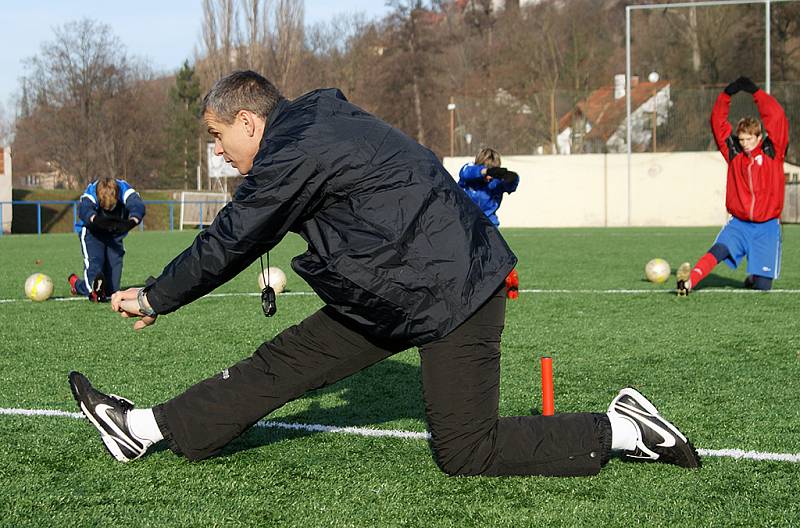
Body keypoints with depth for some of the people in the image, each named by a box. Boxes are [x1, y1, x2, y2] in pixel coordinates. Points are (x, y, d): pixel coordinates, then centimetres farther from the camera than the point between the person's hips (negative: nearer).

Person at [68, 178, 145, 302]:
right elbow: (84, 209, -47)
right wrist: (96, 220, -71)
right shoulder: (91, 192, -27)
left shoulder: (124, 189, -24)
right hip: (92, 232, -2)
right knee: (94, 259, -35)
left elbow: (138, 205, -41)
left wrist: (132, 221, -64)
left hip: (115, 234, 2)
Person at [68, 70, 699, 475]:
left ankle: (623, 429, 3)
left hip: (452, 292, -10)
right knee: (284, 361, 9)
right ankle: (144, 427, 16)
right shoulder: (313, 123, 12)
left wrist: (154, 299, 1)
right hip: (399, 290, 10)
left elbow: (228, 245, -11)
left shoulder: (295, 151, -18)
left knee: (466, 453, -5)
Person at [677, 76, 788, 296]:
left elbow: (776, 117, -10)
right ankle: (689, 281, -47)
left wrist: (755, 92, -9)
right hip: (739, 223, 1)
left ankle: (753, 277, 32)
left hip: (767, 226, -1)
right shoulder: (734, 153, 8)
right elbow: (718, 122, 6)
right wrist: (726, 95, -2)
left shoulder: (772, 152, 1)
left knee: (763, 286, -4)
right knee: (719, 250, -30)